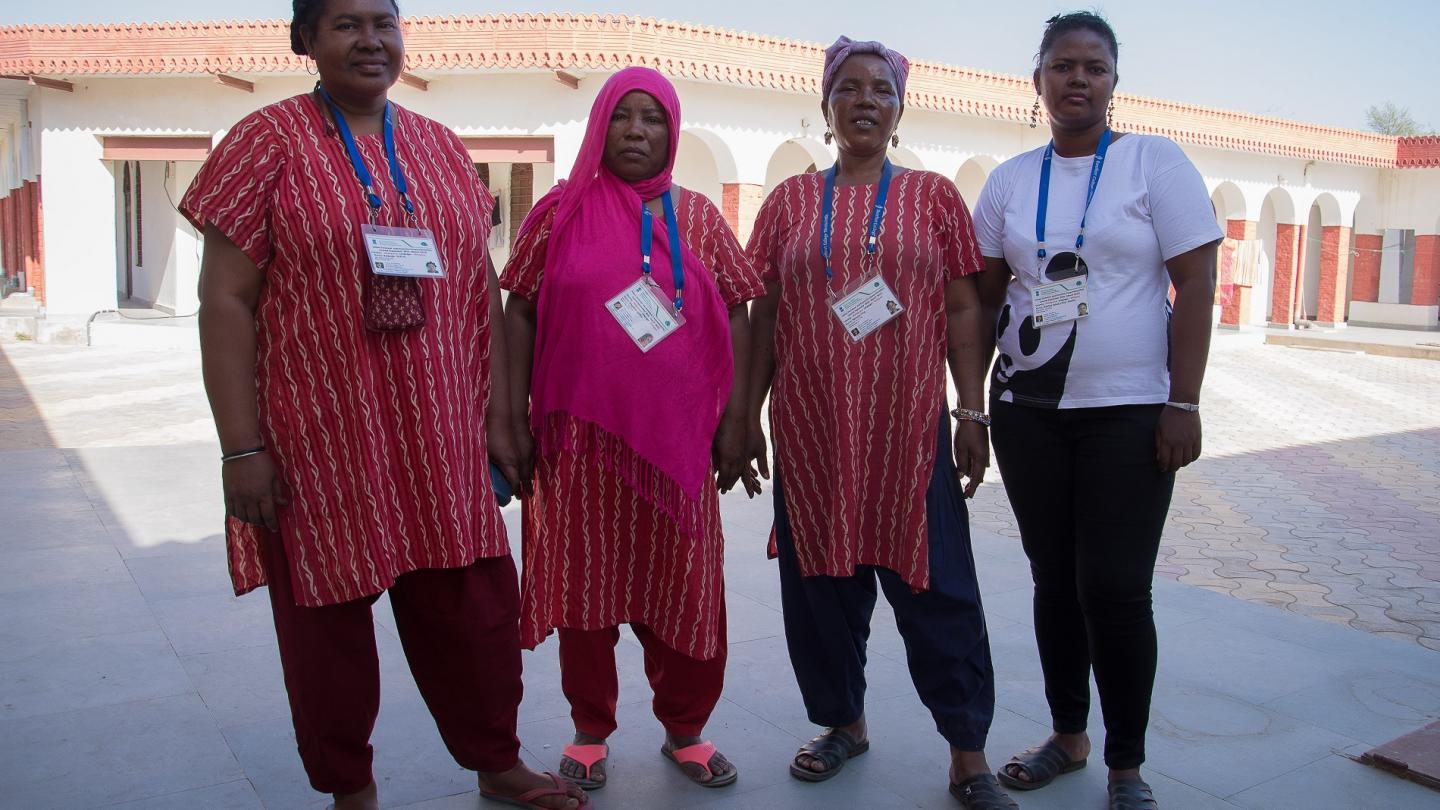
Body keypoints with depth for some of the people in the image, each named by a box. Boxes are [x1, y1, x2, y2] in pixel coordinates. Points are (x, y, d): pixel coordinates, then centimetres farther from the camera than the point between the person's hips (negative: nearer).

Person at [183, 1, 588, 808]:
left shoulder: (441, 147, 10)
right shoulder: (269, 142, -2)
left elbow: (483, 288, 11)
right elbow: (226, 300, -6)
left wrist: (499, 416, 8)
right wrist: (241, 447, -11)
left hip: (441, 438, 4)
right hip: (319, 440, -3)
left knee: (473, 605, 11)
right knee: (328, 615, 9)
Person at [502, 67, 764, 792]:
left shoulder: (699, 217, 7)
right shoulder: (558, 212, 3)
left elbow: (735, 316, 6)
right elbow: (519, 312, 3)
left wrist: (734, 420, 0)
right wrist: (517, 420, -1)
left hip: (677, 439, 1)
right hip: (579, 440, -1)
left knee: (684, 588, 7)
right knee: (582, 584, 8)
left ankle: (685, 730, 27)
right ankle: (590, 731, 26)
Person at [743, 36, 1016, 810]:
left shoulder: (934, 196, 6)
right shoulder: (790, 201, 8)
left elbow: (963, 310, 4)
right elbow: (765, 315, 8)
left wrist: (972, 413, -2)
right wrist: (749, 416, 5)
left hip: (910, 428, -1)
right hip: (810, 432, 2)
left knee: (936, 587, 1)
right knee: (820, 580, 10)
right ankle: (844, 722, 30)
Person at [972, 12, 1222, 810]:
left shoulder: (1155, 162, -1)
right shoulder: (1010, 180, 8)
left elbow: (1196, 285, -5)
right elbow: (985, 296, 10)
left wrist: (1183, 404, -11)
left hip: (1128, 412, -3)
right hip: (1028, 409, 3)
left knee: (1114, 591, -4)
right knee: (1055, 581, 10)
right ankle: (1067, 735, 28)